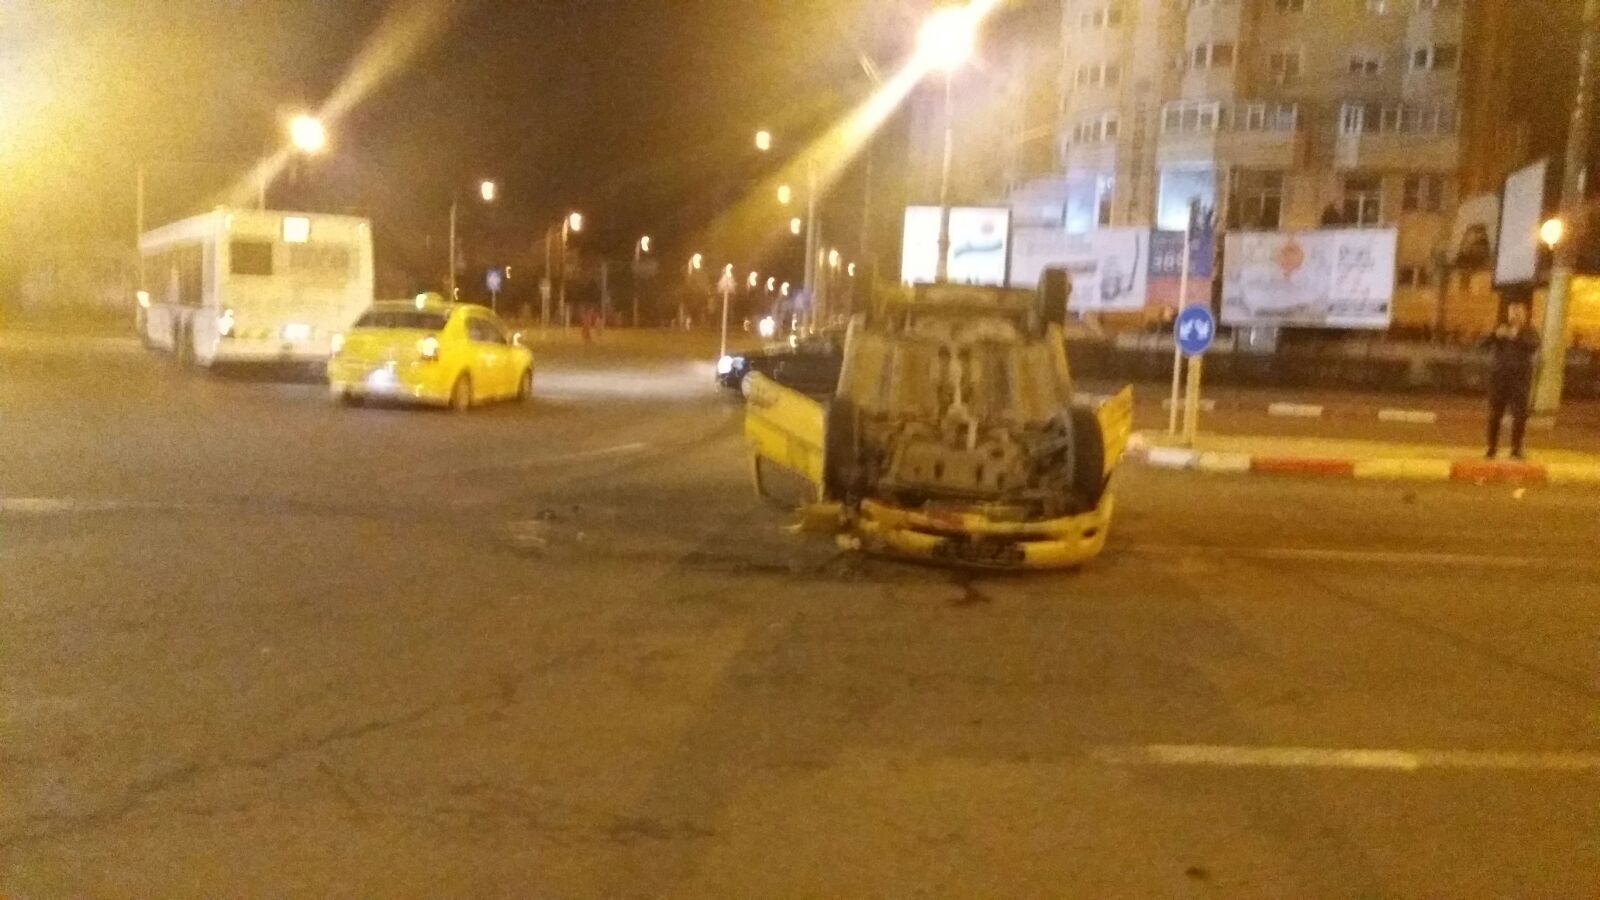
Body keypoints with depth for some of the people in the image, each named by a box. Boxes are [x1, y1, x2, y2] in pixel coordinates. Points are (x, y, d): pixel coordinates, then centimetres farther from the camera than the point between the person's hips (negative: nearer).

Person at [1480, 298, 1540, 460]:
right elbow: (1482, 343, -6)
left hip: (1520, 378, -1)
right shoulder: (1499, 330, 8)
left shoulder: (1530, 333, 5)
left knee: (1519, 414, -5)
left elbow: (1534, 345, -16)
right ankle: (1492, 447, 8)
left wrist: (1517, 336, -33)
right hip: (1499, 376, 1)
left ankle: (1516, 449, 2)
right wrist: (1495, 335, -27)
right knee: (1495, 413, 1)